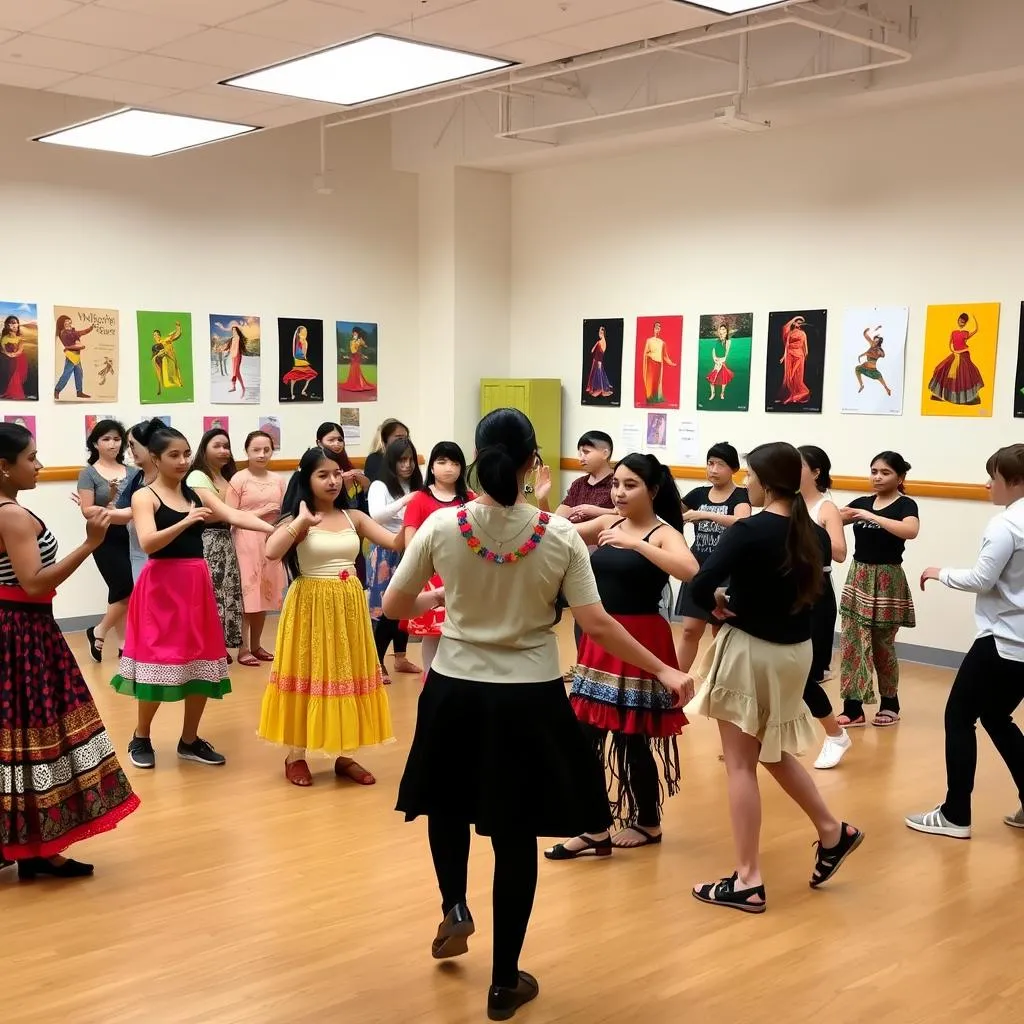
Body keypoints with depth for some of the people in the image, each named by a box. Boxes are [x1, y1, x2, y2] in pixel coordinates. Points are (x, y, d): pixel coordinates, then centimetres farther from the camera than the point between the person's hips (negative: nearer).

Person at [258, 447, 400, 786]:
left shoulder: (354, 517, 4)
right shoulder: (297, 519, -8)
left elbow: (397, 542, -4)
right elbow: (272, 552, -26)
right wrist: (302, 520, -27)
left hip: (349, 605, 4)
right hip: (311, 605, -4)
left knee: (347, 675, 10)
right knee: (308, 676, 5)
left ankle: (344, 756, 23)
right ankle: (296, 755, 19)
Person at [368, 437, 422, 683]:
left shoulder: (417, 488, 8)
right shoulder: (379, 486, -6)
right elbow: (375, 515, -24)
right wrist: (405, 500, -29)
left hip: (409, 555, 5)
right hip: (386, 555, -5)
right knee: (385, 609, -4)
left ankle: (401, 657, 27)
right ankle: (377, 664, 4)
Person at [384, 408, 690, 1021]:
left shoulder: (442, 526, -9)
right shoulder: (560, 535, -11)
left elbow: (395, 607, 1)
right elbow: (598, 626, -10)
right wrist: (663, 671, 1)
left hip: (455, 693, 1)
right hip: (530, 700, 0)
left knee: (449, 802, 31)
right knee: (516, 836, 11)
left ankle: (454, 907, 19)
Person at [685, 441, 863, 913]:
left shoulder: (749, 530, -18)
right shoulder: (812, 533, 3)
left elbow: (699, 588, -27)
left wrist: (720, 603, -5)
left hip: (750, 651, -7)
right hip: (795, 651, 7)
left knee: (740, 765, 4)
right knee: (774, 753, 27)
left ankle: (748, 881, 9)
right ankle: (832, 832, 30)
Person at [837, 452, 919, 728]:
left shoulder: (905, 505, -8)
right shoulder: (861, 502, 7)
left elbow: (910, 531, -29)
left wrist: (871, 517, -31)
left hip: (886, 581, -5)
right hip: (858, 578, 5)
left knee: (883, 644, 6)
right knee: (850, 642, 1)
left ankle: (890, 704, 24)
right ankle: (853, 708, 6)